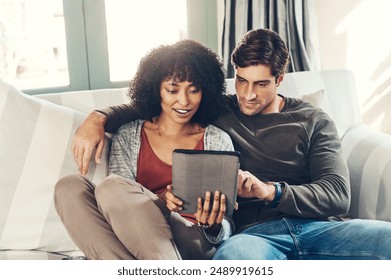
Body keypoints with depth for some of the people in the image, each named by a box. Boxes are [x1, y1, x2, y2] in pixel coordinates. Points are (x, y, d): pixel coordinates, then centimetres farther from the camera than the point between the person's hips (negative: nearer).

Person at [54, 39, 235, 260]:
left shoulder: (218, 141, 12)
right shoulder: (128, 137, 15)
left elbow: (224, 231, 10)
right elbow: (122, 211, 5)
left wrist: (212, 226, -15)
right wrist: (158, 202, -16)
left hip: (195, 244, -3)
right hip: (132, 243, 3)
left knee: (112, 187, -27)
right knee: (70, 187, -23)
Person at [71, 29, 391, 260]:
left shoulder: (314, 122, 15)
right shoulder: (218, 112, 19)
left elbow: (338, 196, 3)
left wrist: (269, 190, -13)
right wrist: (99, 118, 5)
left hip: (317, 226, 2)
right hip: (256, 231, -1)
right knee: (233, 254, -40)